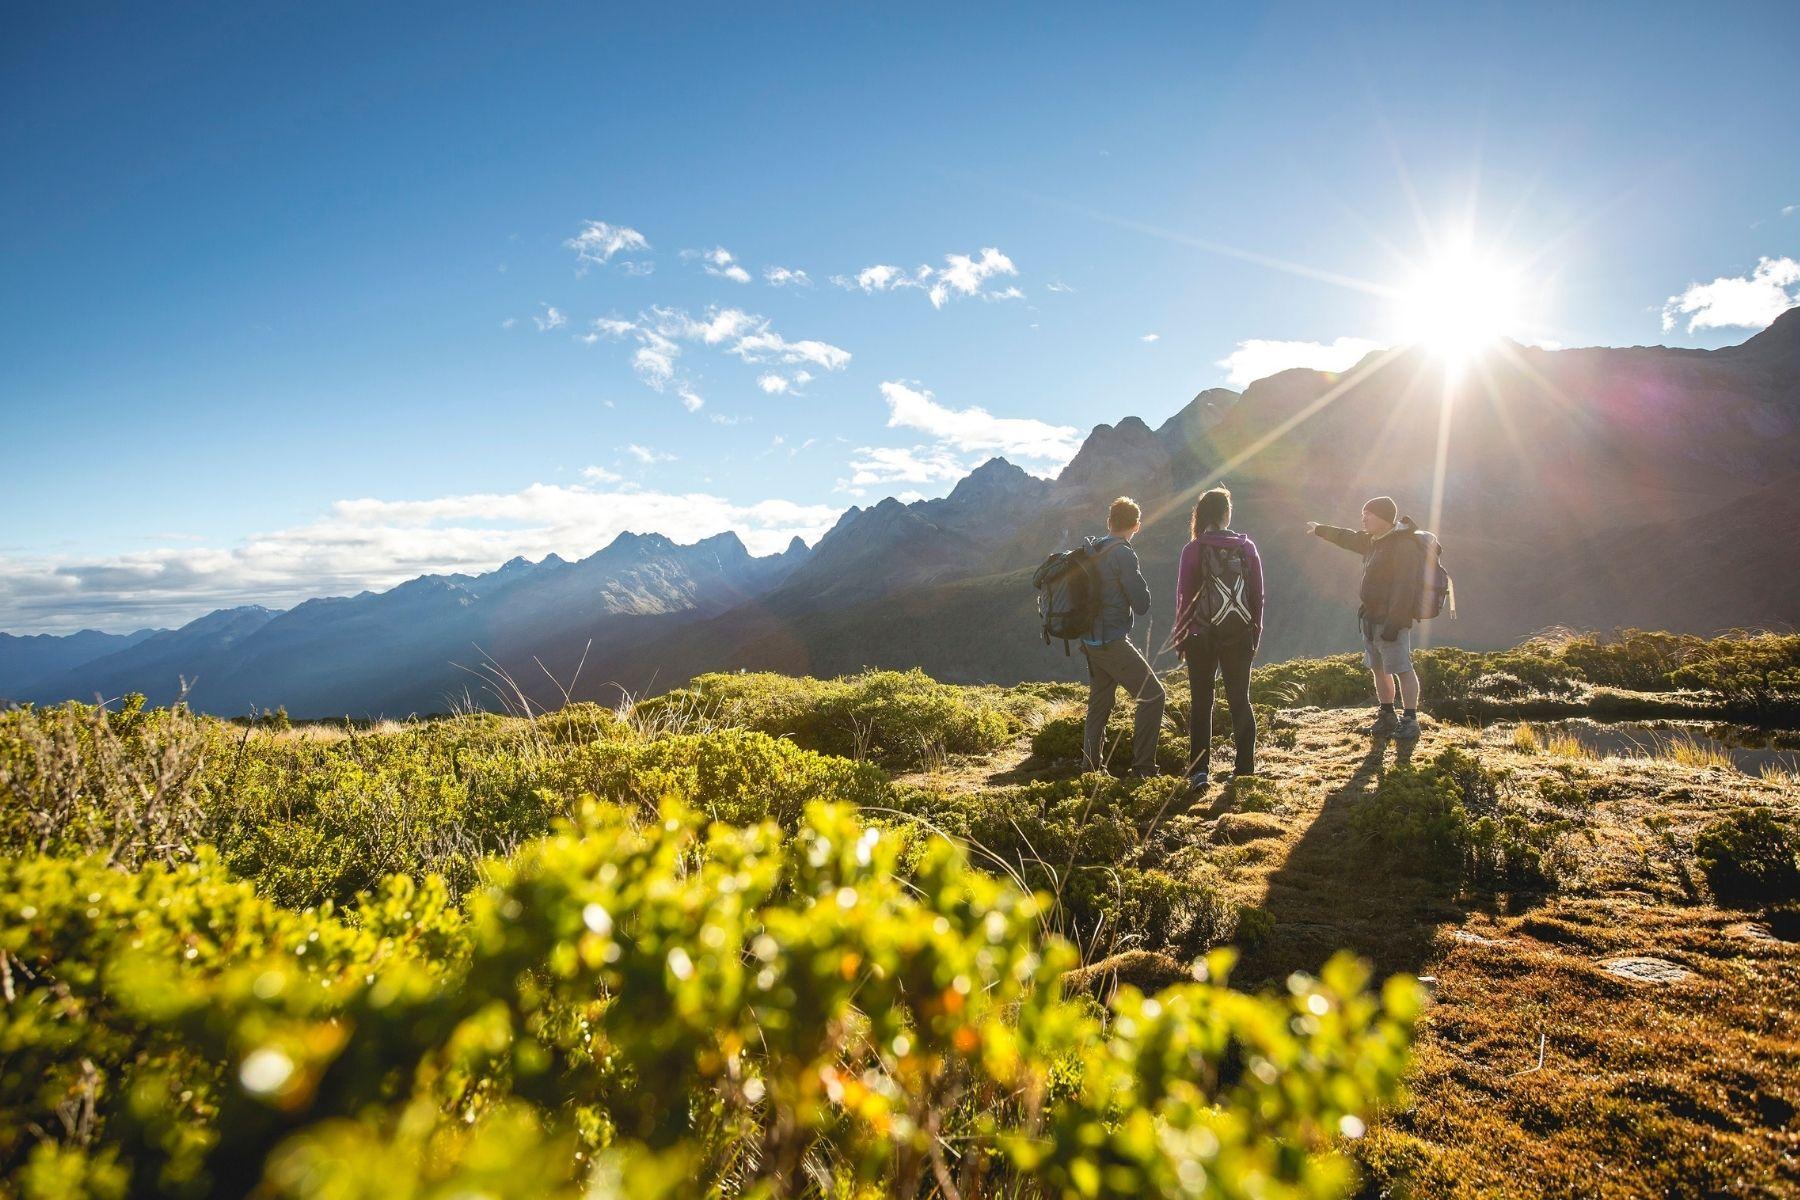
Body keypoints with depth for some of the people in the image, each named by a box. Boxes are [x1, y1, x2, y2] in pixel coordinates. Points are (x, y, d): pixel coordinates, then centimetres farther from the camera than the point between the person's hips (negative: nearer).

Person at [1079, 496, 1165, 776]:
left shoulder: (1090, 550, 8)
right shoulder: (1123, 555, -16)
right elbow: (1142, 604, -13)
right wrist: (1138, 577, 3)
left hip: (1090, 641, 8)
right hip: (1113, 642, -8)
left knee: (1098, 704, 16)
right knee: (1153, 696, -2)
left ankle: (1092, 768, 21)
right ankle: (1143, 767, -4)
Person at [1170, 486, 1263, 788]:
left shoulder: (1193, 550, -7)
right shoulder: (1247, 547, 1)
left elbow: (1184, 596, -5)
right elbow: (1258, 595, 4)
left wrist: (1180, 635, 6)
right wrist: (1255, 634, 14)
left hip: (1202, 636, -2)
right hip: (1240, 635, 2)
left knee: (1201, 703, 5)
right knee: (1240, 700, 12)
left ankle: (1199, 770, 3)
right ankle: (1245, 766, 14)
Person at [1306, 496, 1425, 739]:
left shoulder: (1404, 545, -17)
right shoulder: (1373, 540, 13)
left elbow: (1404, 588, -23)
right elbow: (1347, 538, 34)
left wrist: (1394, 623, -26)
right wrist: (1320, 529, 45)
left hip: (1392, 619, -10)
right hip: (1372, 617, 10)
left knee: (1401, 669, -9)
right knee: (1378, 669, 14)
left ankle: (1410, 721, -5)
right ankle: (1387, 717, 23)